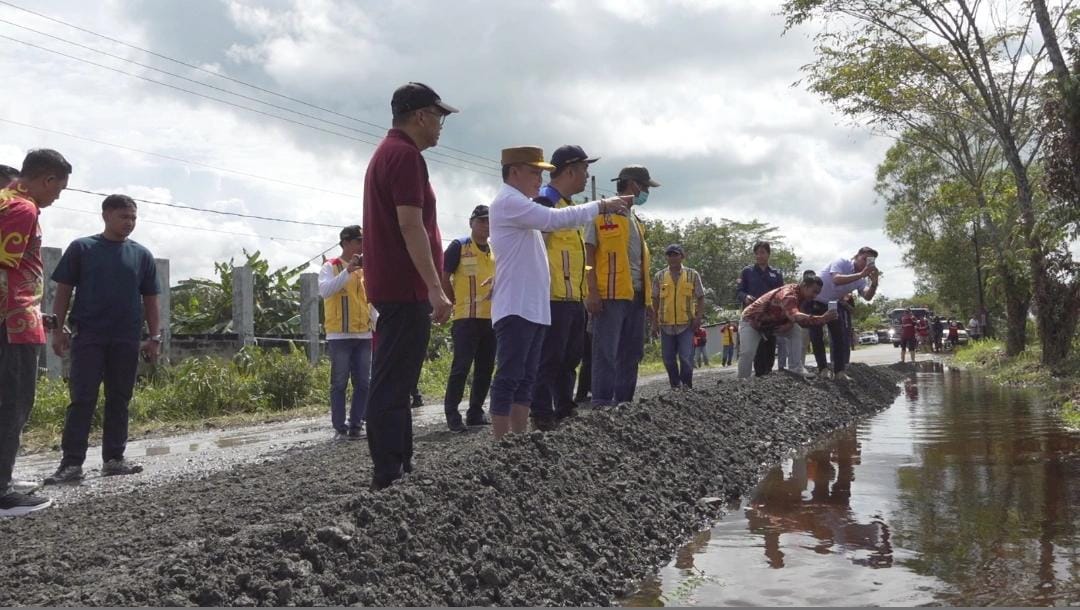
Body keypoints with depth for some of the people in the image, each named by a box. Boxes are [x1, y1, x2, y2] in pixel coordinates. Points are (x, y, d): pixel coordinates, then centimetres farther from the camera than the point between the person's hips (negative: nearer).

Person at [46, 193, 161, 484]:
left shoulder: (142, 255, 9)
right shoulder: (81, 248, 2)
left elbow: (150, 300, 12)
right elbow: (63, 291, 3)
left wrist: (154, 337, 6)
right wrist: (58, 329, -3)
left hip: (126, 339, 3)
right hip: (88, 337, -3)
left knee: (119, 400, 7)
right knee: (82, 400, -5)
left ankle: (114, 458, 14)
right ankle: (71, 463, -3)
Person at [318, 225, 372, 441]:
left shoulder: (364, 268, 15)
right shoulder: (331, 266, -1)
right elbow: (324, 290, -19)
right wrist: (348, 271, -24)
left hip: (364, 335, 5)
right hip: (339, 335, -5)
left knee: (363, 383, 5)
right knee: (339, 383, -2)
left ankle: (356, 425, 13)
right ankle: (340, 427, 2)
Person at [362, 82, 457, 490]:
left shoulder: (386, 153, 21)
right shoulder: (406, 155, -12)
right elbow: (411, 227, -21)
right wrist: (435, 288, -23)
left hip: (393, 287, 11)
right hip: (406, 288, -11)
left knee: (395, 384, 12)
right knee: (392, 386, -11)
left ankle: (400, 469, 18)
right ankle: (387, 479, -9)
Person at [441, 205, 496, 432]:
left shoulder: (495, 251, 15)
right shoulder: (459, 246, -3)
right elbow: (443, 278, -4)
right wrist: (457, 303, -3)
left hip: (491, 318, 6)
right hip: (466, 318, -6)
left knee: (485, 368, 9)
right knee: (461, 365, -9)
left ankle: (476, 412, 18)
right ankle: (452, 413, -3)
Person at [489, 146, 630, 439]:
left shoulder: (523, 206, 23)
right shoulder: (508, 201, -10)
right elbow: (557, 219, -18)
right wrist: (601, 206, -10)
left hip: (533, 307, 11)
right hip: (516, 307, -11)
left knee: (525, 379, 10)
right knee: (509, 378, -10)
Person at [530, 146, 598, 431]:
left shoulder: (567, 204, 21)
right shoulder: (546, 201, -11)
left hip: (573, 298, 10)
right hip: (555, 298, -10)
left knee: (569, 359, 16)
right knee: (550, 359, -7)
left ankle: (565, 413, 25)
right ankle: (542, 419, -3)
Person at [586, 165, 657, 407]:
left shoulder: (636, 221, 22)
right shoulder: (603, 214, -2)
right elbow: (589, 254, -8)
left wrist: (648, 299, 18)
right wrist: (593, 292, -17)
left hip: (636, 296, 8)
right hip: (611, 295, -8)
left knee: (632, 354, 10)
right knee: (607, 352, -8)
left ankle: (624, 402, 17)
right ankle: (602, 404, -6)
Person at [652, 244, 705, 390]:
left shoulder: (693, 275, 4)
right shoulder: (659, 276, 7)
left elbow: (700, 298, 7)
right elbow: (655, 300, 11)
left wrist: (698, 317, -2)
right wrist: (655, 321, 9)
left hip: (686, 324, -2)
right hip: (666, 325, 2)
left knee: (686, 357, -8)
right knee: (668, 359, 7)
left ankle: (687, 386, 6)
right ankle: (675, 385, 21)